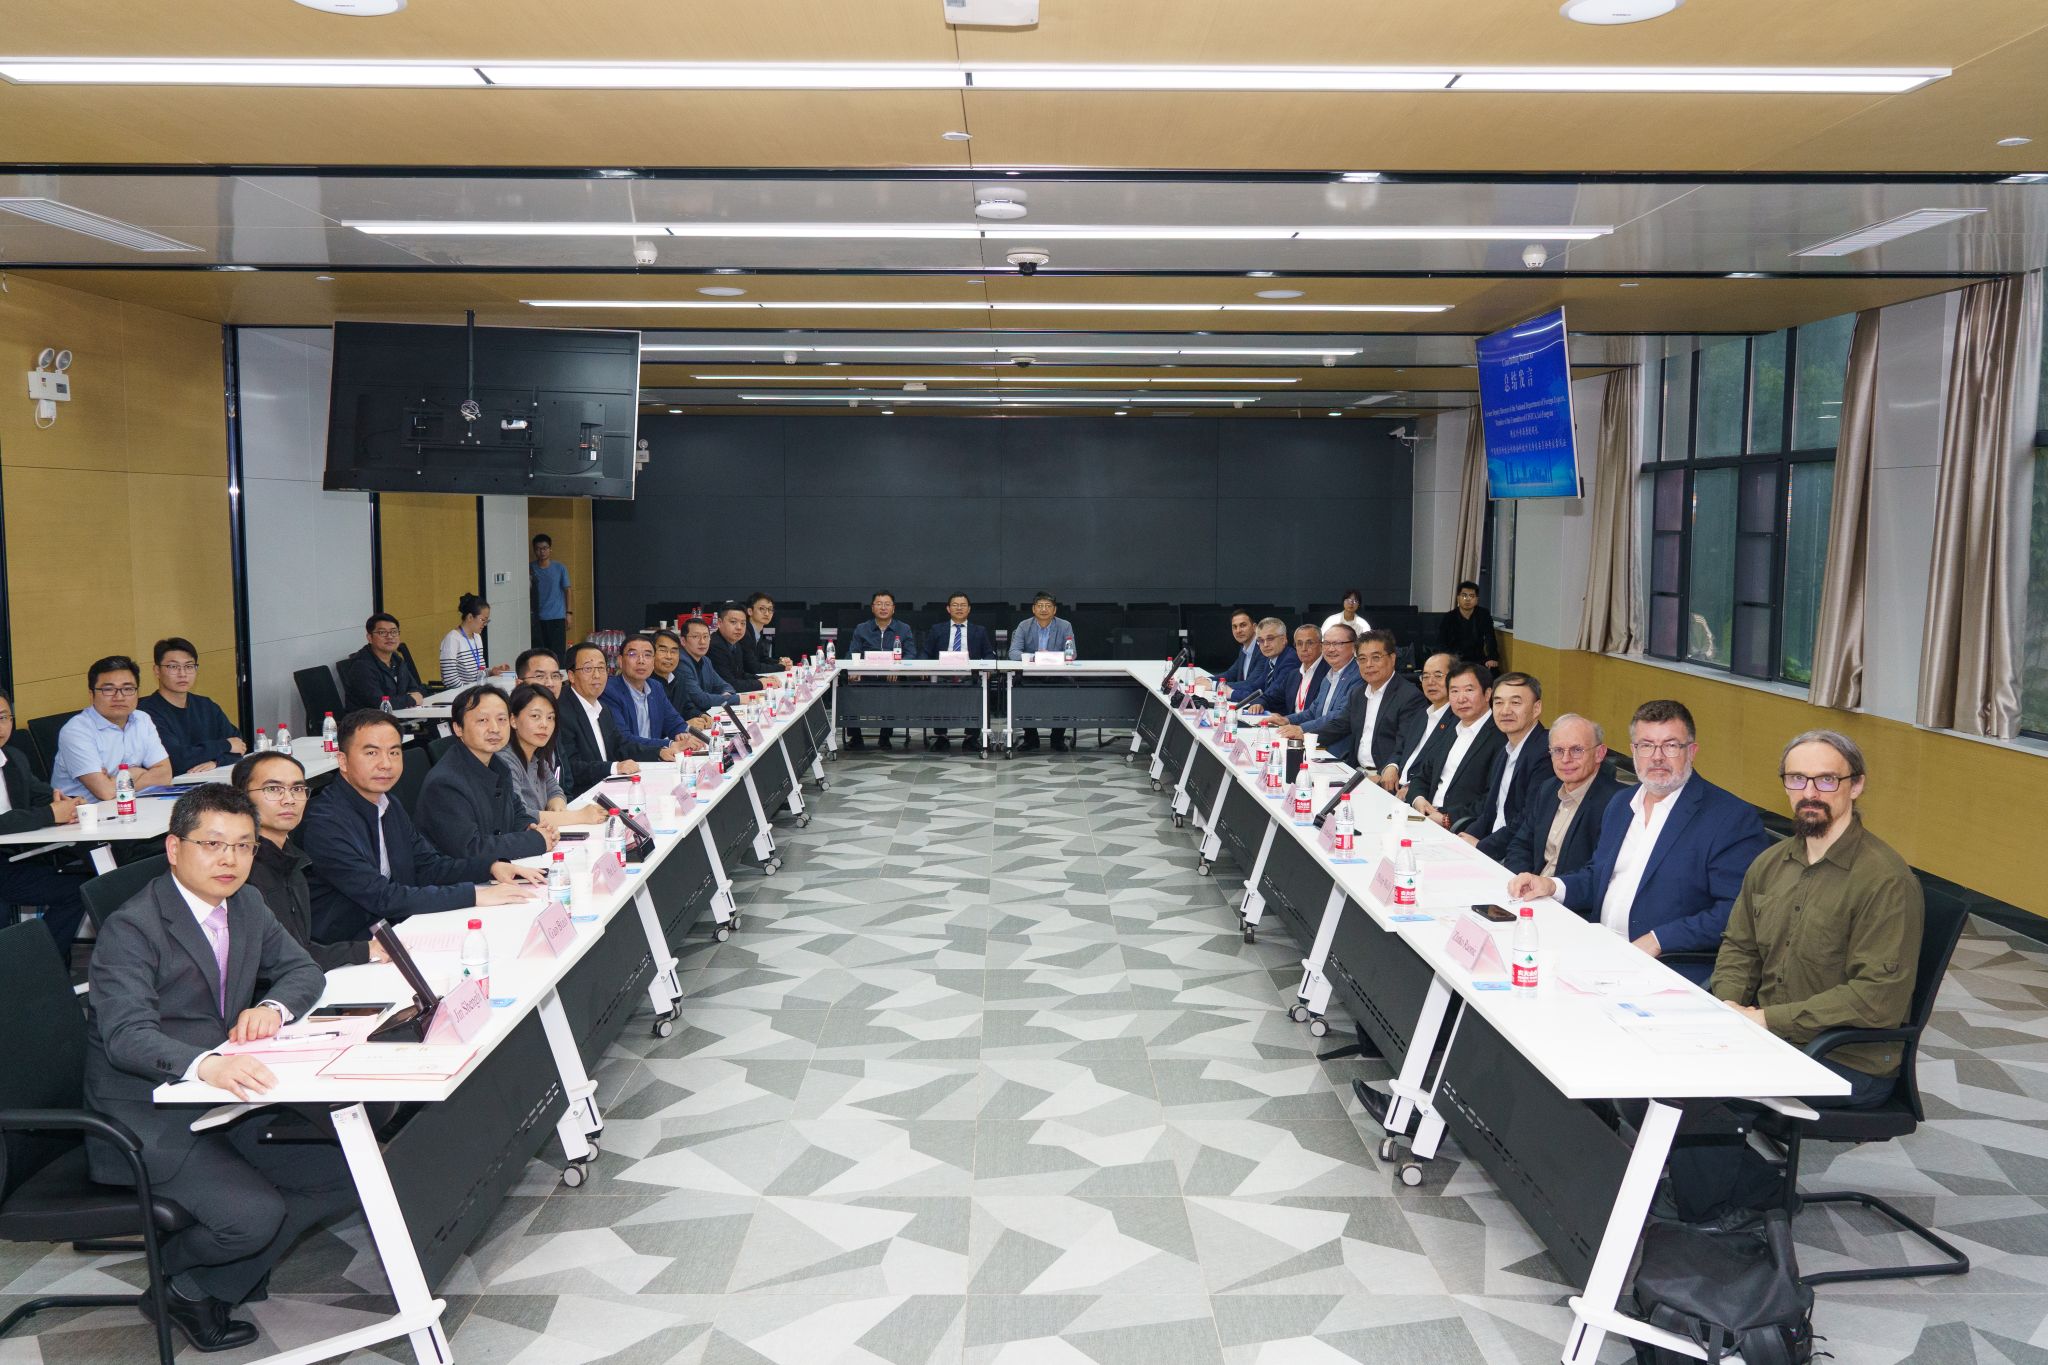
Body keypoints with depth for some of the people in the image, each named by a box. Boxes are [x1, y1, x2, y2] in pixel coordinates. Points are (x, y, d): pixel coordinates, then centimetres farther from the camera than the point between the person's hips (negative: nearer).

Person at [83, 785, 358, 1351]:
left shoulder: (245, 905, 6)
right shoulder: (130, 930, -17)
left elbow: (304, 970, 12)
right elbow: (127, 1035, -30)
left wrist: (273, 1007, -13)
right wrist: (207, 1064, -50)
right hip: (147, 1123, -7)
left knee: (347, 1174, -8)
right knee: (253, 1215, -26)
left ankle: (205, 1283, 7)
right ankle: (178, 1283, 8)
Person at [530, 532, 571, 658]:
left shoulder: (560, 568, 1)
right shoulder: (530, 569, 5)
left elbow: (566, 590, 4)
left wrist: (568, 613, -1)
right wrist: (528, 581, -13)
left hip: (557, 617, -2)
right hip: (537, 618, 2)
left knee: (557, 652, -3)